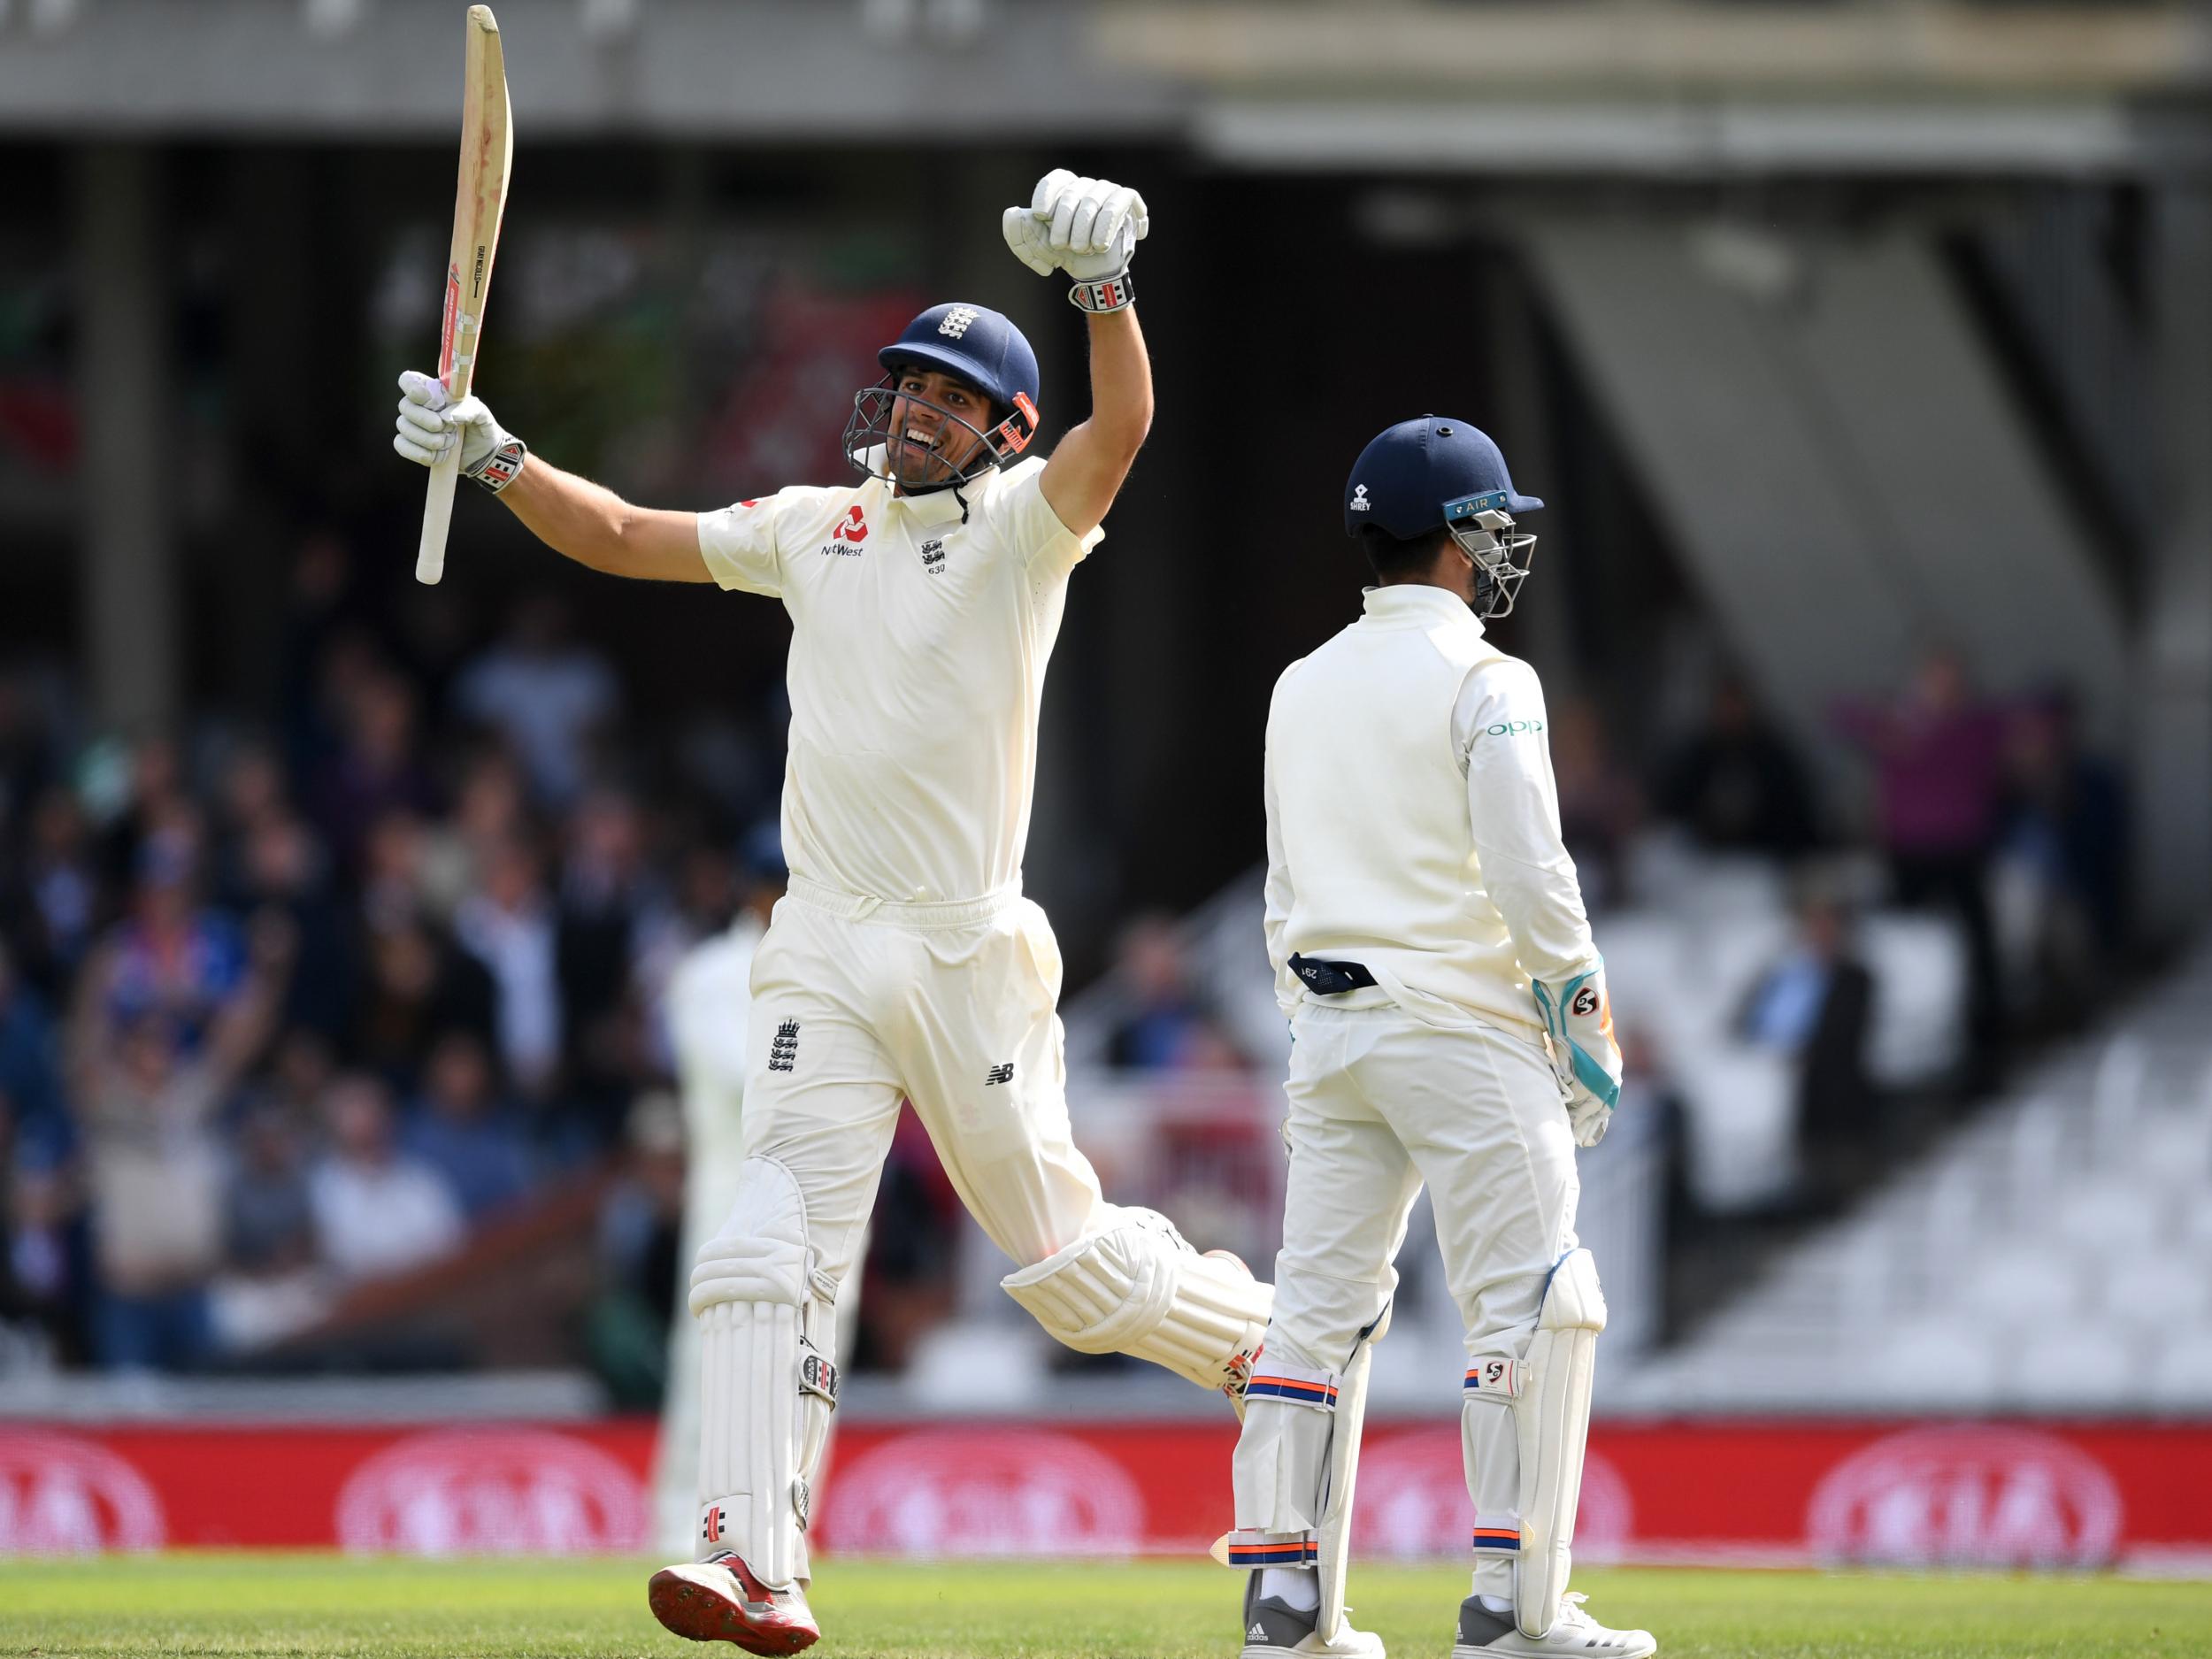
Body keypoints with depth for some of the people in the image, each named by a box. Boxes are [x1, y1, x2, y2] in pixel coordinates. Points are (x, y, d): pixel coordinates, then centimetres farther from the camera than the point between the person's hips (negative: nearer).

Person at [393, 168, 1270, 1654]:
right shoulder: (814, 528, 13)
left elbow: (1121, 429, -22)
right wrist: (494, 457, 4)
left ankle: (1273, 1338, 30)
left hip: (971, 959, -4)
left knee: (1067, 1258, 4)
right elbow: (625, 539, 18)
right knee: (775, 1248, -12)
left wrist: (1105, 284, -39)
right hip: (824, 958, 4)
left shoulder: (1022, 526, -2)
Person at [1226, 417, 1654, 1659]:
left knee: (1320, 1310, 9)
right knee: (1532, 1309, -3)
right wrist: (1587, 1017, -6)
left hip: (1329, 1031, 7)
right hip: (1461, 1029, -7)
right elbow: (1530, 874, -15)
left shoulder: (1303, 687, 12)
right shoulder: (1483, 684, -9)